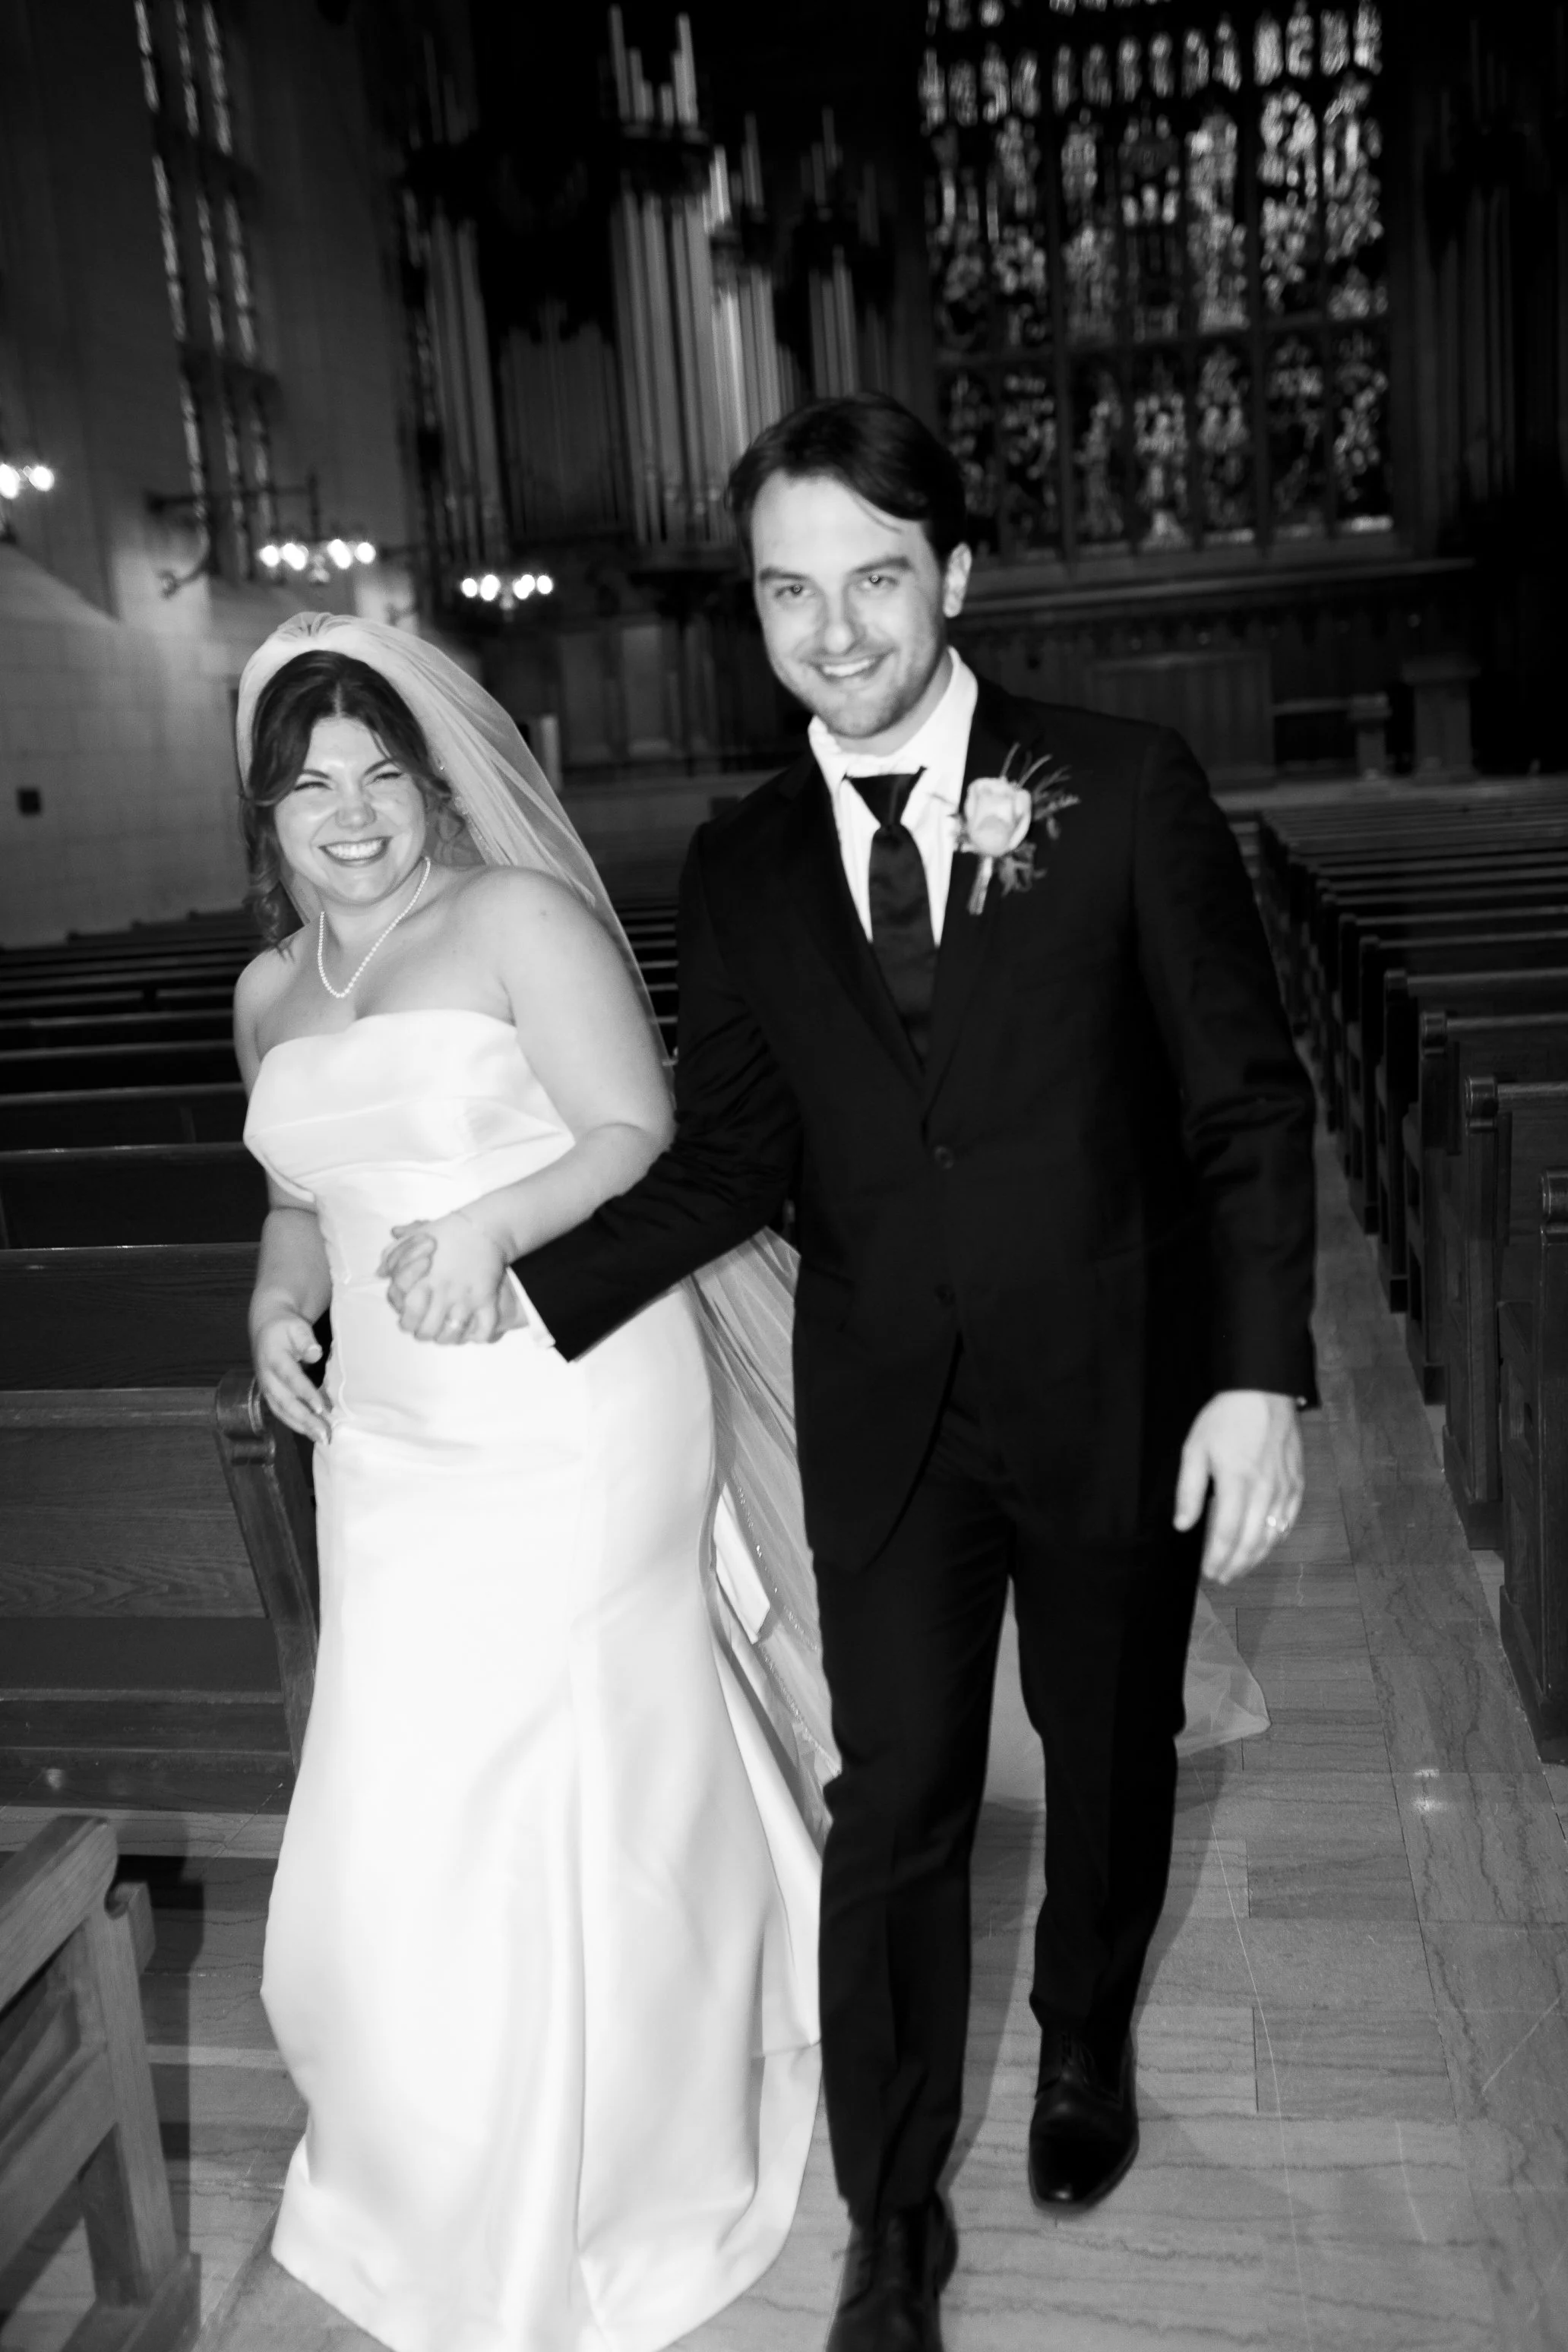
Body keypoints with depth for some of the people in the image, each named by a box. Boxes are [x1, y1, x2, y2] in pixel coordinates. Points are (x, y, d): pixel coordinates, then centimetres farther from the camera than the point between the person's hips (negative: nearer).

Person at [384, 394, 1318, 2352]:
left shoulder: (1125, 789, -9)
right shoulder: (741, 866, 0)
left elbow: (1247, 1101, -8)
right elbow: (730, 1158, 1)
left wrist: (1260, 1374, -16)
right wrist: (522, 1266, -13)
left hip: (1114, 1389, -1)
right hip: (884, 1408, 1)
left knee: (1108, 1750, 20)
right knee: (893, 1803, 7)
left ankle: (1086, 2038, 52)